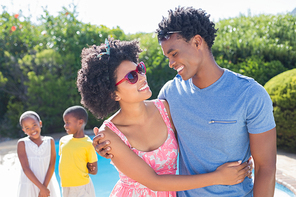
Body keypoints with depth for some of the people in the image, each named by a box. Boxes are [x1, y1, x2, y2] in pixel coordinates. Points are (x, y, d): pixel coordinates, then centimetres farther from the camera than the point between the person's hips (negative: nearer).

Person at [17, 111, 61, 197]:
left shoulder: (50, 141, -1)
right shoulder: (22, 143, -6)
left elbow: (52, 166, -4)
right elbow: (26, 168, -11)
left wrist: (45, 186, -12)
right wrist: (41, 187, -15)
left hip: (48, 183, 2)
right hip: (29, 186, -1)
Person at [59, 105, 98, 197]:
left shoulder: (88, 144, -13)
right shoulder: (63, 140, 3)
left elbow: (94, 171, -8)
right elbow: (63, 161, 12)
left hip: (81, 187, -5)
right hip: (65, 186, 5)